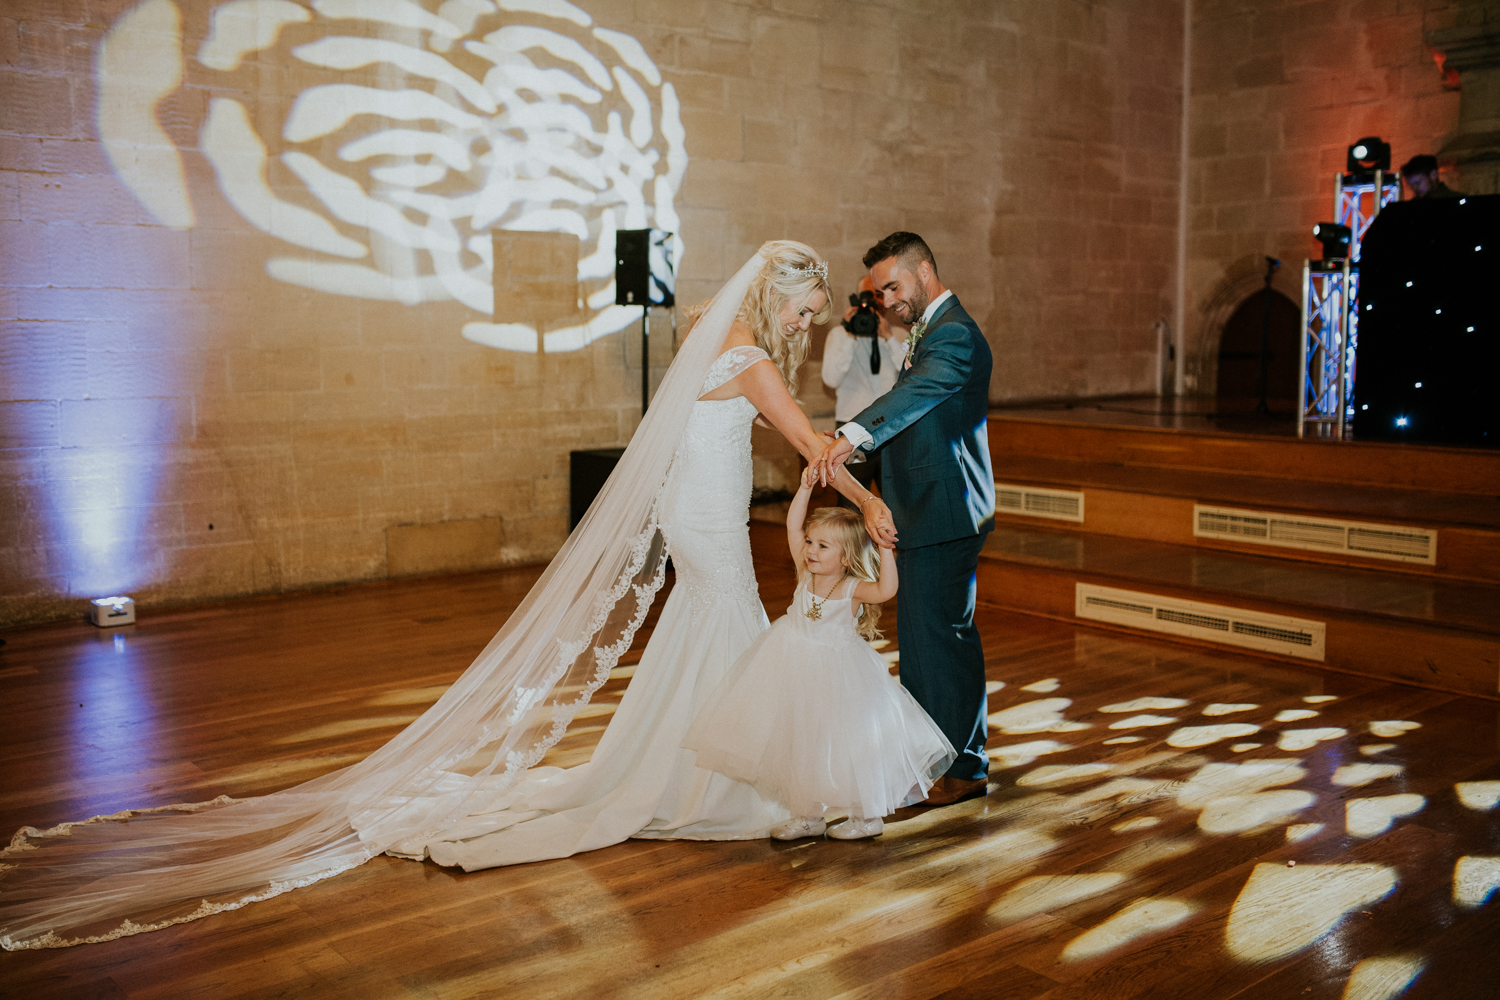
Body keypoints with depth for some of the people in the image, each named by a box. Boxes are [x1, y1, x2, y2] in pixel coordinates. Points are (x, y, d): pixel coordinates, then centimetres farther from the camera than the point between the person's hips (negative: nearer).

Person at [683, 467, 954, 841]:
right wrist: (806, 488, -14)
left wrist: (885, 549, -39)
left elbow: (886, 590, -37)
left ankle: (868, 816, 25)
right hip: (797, 670, 5)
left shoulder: (852, 588, -17)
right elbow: (792, 526, -9)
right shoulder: (806, 574, -5)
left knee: (842, 743, 5)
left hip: (836, 674, -5)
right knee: (800, 744, 14)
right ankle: (808, 816, 31)